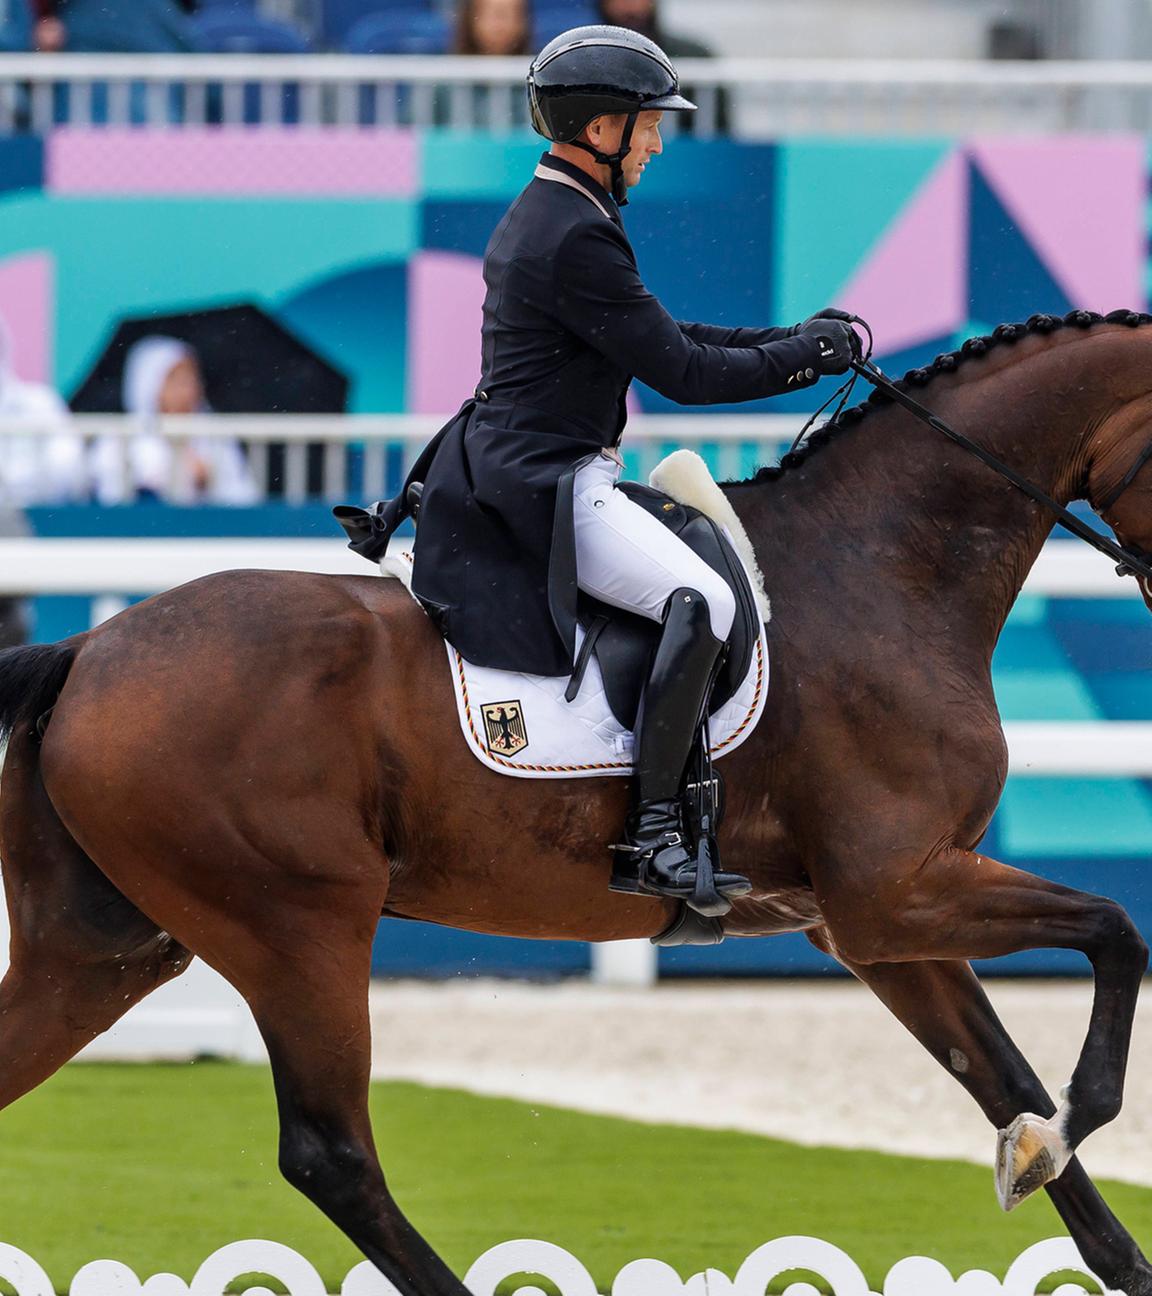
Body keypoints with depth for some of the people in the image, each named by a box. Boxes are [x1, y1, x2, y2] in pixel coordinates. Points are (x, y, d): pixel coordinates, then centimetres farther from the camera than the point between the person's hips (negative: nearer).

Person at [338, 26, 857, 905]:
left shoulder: (544, 214, 15)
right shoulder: (577, 240, -19)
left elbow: (660, 336, 21)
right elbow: (681, 372, -17)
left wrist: (787, 340, 14)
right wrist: (808, 355, -6)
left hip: (510, 471, 11)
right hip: (545, 488, -11)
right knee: (702, 600, -25)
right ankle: (651, 838, -30)